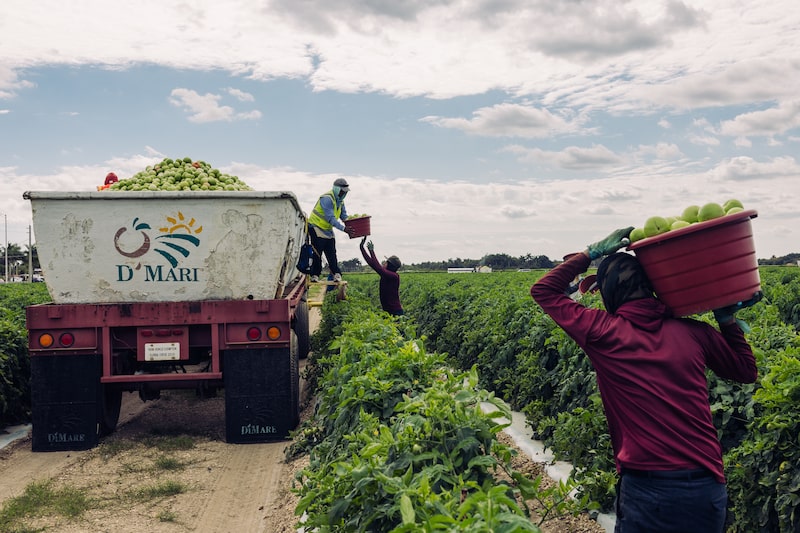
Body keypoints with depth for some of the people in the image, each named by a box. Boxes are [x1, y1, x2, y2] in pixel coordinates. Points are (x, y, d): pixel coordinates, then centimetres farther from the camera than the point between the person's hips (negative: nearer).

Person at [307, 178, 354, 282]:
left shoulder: (340, 200, 6)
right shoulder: (327, 199, -24)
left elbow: (344, 216, 11)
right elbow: (330, 218, -30)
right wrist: (343, 228, -34)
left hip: (328, 230, 8)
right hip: (316, 227, -8)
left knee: (331, 253, 3)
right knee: (317, 254, -6)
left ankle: (336, 274, 1)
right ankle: (315, 275, 0)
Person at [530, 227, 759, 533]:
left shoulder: (602, 332, -7)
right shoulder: (694, 332, 1)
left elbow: (543, 290, 7)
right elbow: (747, 371, 18)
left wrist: (593, 252, 6)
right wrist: (726, 318, 17)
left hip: (648, 489, -3)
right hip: (708, 489, 3)